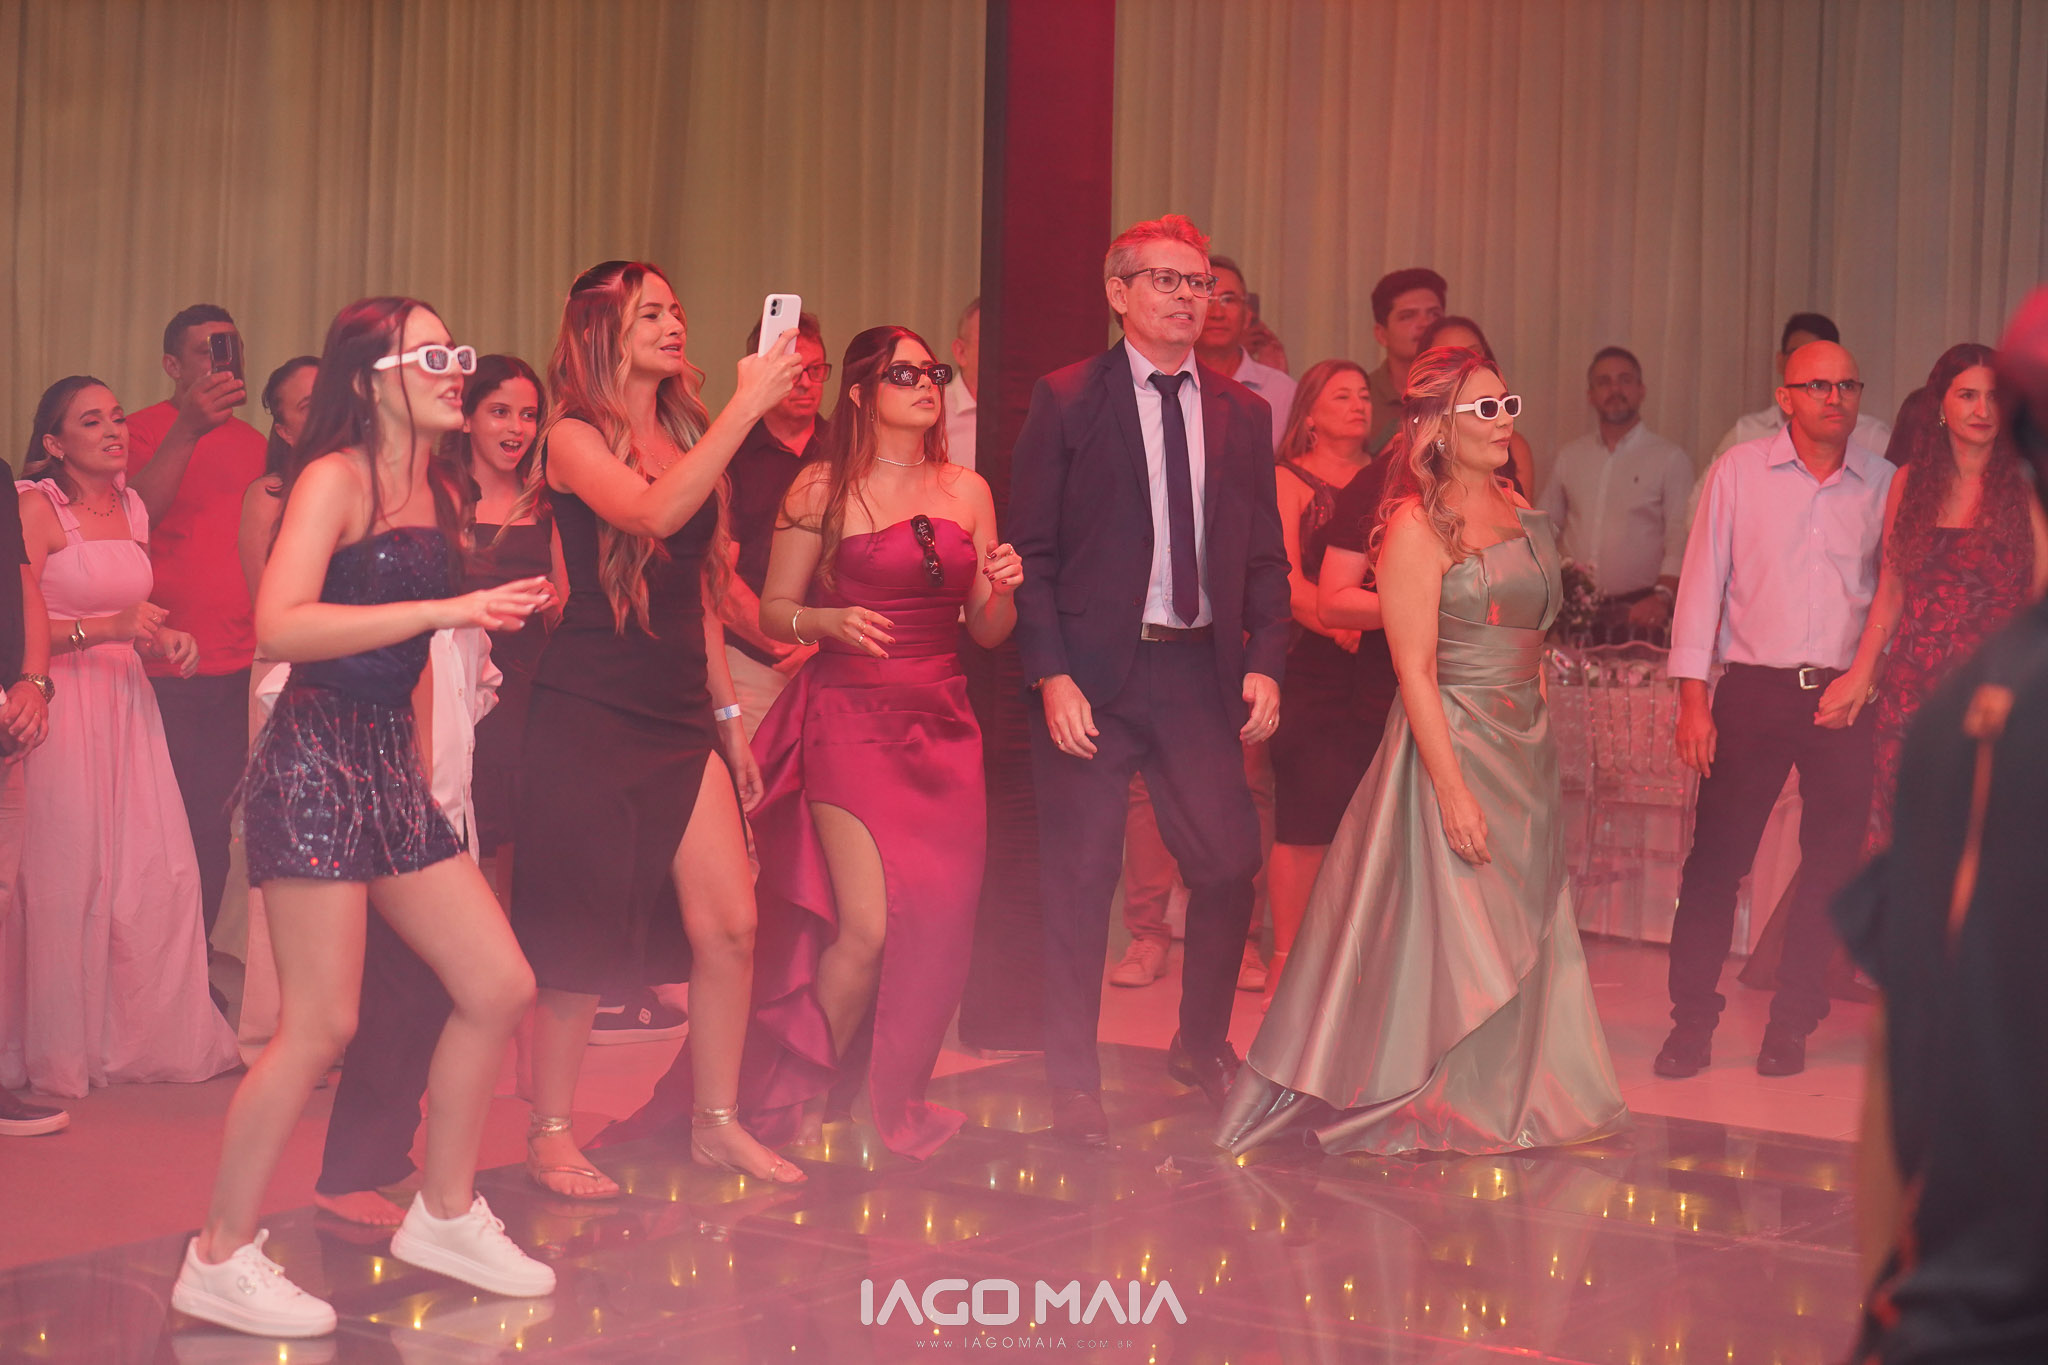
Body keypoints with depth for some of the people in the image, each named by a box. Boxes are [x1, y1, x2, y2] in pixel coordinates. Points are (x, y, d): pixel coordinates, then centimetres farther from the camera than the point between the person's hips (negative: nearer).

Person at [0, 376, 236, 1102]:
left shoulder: (132, 510, 14)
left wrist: (163, 638, 7)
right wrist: (106, 629, -22)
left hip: (125, 699, 7)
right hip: (61, 704, -6)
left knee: (159, 871, 2)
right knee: (66, 876, -2)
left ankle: (152, 1034, 14)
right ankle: (60, 1050, 10)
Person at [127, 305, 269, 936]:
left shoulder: (253, 443, 16)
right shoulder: (144, 429, -3)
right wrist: (188, 430, -27)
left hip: (238, 669, 6)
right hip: (165, 671, -5)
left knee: (212, 828, 8)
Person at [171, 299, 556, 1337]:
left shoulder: (440, 490, 14)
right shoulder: (336, 477, -11)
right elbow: (280, 626, -25)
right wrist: (442, 610, -25)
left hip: (392, 757, 9)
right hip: (317, 755, -9)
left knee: (499, 988, 7)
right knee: (321, 1025, -9)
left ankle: (444, 1214, 23)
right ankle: (219, 1262, 5)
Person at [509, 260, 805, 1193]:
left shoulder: (687, 437, 14)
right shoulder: (574, 438, -5)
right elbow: (654, 512, -26)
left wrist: (728, 713, 19)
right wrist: (748, 405, -27)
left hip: (680, 715, 6)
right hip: (591, 714, -6)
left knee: (730, 923, 0)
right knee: (583, 938, -1)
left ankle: (716, 1123, 14)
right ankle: (550, 1135, 13)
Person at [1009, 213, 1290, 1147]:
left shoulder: (1241, 413, 11)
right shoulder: (1067, 399, -1)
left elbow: (1265, 555, 13)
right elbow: (1031, 551, -4)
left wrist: (1264, 662, -1)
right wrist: (1051, 675, -13)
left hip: (1201, 667, 4)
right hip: (1094, 667, -3)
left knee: (1230, 862, 2)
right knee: (1080, 877, 1)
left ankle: (1202, 1044, 26)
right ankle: (1073, 1082, 12)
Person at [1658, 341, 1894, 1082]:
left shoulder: (1885, 485, 5)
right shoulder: (1738, 471, 1)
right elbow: (1703, 581, 1)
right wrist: (1693, 698, -4)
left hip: (1847, 696, 2)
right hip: (1754, 690, -1)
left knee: (1830, 868, 5)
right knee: (1715, 859, -1)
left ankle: (1792, 1024, 18)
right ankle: (1691, 1021, 12)